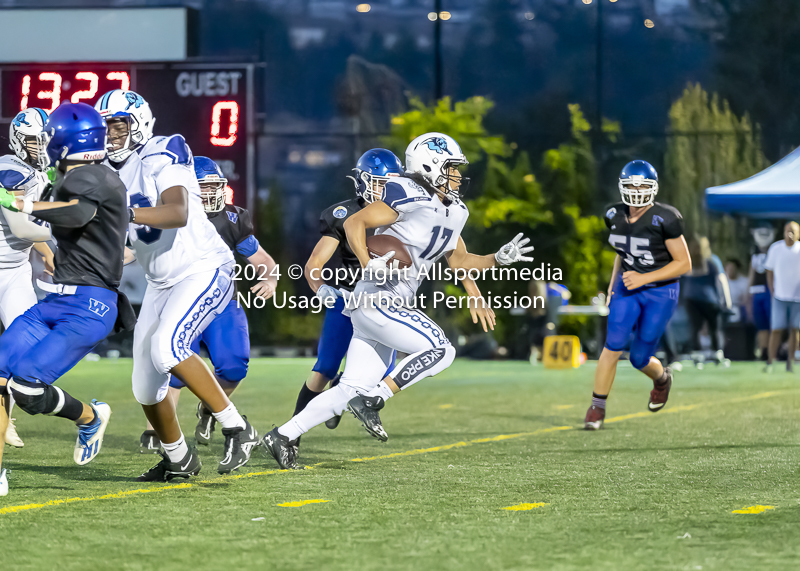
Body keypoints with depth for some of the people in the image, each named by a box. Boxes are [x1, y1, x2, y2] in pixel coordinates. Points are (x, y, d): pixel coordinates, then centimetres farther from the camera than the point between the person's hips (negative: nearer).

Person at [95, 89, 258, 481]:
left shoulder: (161, 156, -15)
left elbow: (178, 213, -32)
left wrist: (125, 213, -45)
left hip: (204, 270, -8)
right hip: (161, 283, 8)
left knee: (166, 347, -30)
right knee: (146, 388, 5)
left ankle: (237, 429, -19)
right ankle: (179, 459, 30)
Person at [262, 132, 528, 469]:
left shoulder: (454, 212, 14)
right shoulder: (408, 196, -13)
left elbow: (460, 261, 23)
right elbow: (354, 223, -11)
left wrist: (499, 258, 8)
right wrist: (368, 264, -24)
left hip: (394, 307, 9)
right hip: (377, 301, -9)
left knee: (352, 390, 7)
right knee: (440, 350, -17)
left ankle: (282, 437, 11)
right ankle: (371, 401, -13)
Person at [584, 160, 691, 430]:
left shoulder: (664, 219, -18)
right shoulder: (616, 216, 0)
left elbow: (684, 263, -14)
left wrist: (644, 278, -21)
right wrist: (613, 284, 8)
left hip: (660, 292, -4)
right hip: (627, 288, 4)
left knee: (640, 359, 2)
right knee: (613, 346, -14)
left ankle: (662, 377, 39)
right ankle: (597, 408, -3)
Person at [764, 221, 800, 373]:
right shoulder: (775, 248, -4)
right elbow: (770, 272, 7)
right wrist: (773, 292, 1)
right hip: (780, 297, 0)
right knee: (776, 329, -3)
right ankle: (770, 362, 5)